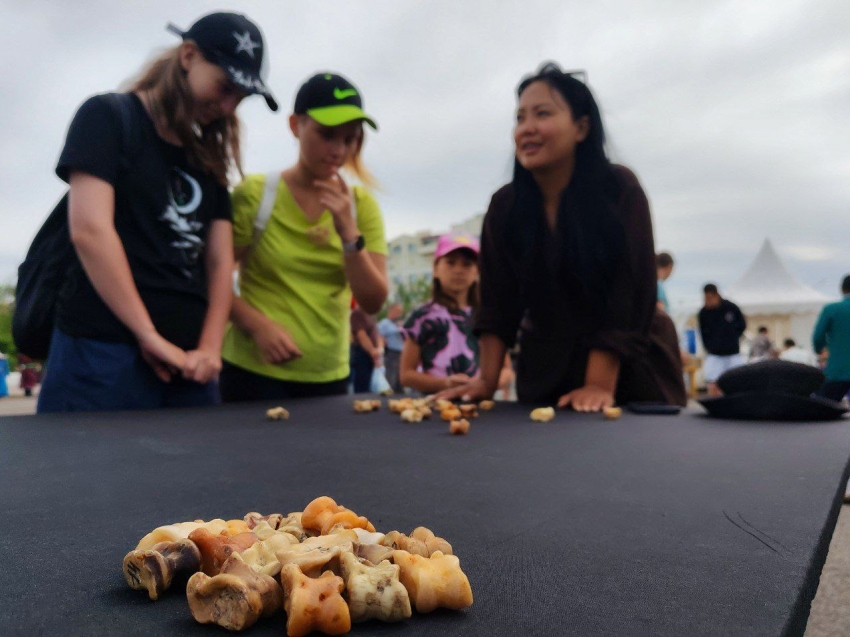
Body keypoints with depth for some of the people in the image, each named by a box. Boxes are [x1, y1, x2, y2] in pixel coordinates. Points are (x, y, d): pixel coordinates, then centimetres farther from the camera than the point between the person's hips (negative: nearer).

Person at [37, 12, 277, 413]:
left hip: (186, 359, 6)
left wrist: (209, 348, -4)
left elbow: (219, 260, 10)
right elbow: (89, 230, -12)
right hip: (104, 349, -5)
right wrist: (149, 335, -13)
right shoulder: (109, 117, 1)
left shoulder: (209, 160, 17)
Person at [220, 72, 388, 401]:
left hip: (329, 376, 3)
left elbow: (373, 302, -6)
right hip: (255, 371, -3)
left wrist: (348, 231, -18)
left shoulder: (361, 204, 0)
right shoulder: (254, 194, -7)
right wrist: (258, 325, -19)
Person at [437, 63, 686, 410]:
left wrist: (600, 386, -24)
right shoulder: (505, 205, -5)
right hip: (547, 370, 3)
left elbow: (629, 299, -19)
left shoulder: (620, 190, -15)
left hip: (631, 370, -2)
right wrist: (487, 381, -12)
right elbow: (497, 302, -5)